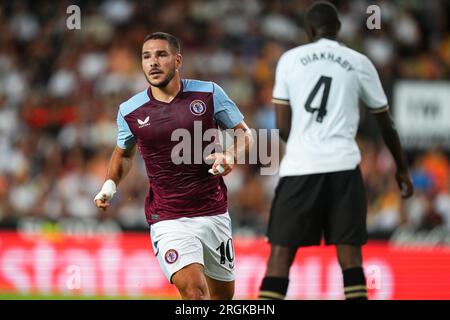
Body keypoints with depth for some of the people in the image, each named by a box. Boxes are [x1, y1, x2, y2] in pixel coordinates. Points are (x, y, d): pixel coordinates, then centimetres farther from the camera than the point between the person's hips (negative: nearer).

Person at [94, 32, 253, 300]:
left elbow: (244, 133, 7)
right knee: (192, 289, -23)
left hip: (215, 214, 2)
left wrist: (230, 155, -14)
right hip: (168, 220, -2)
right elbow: (124, 153, 20)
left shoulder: (209, 94, -3)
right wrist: (111, 184, 3)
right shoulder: (130, 111, 1)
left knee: (223, 294, 12)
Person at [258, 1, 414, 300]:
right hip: (343, 167, 0)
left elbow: (283, 126, 7)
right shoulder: (359, 63, 9)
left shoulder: (290, 59, 8)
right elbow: (386, 124, 18)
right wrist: (402, 169, 30)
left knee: (281, 255, 3)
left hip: (299, 167, 0)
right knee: (350, 256, 4)